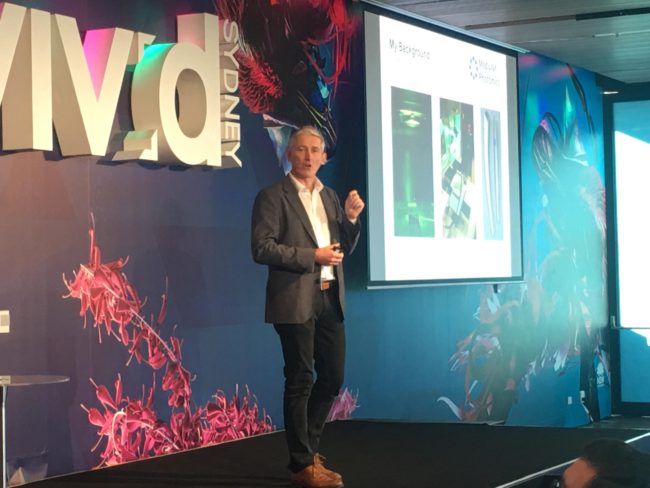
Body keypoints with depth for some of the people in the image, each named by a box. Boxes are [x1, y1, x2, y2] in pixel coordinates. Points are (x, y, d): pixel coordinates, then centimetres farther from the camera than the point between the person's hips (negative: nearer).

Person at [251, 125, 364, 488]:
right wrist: (312, 256, -18)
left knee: (333, 377, 11)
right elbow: (262, 248, -14)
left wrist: (351, 218, -2)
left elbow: (343, 250, 16)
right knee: (300, 381, 0)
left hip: (331, 299, 7)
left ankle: (307, 445, 29)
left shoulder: (330, 196, 15)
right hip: (296, 301, -7)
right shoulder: (273, 196, -6)